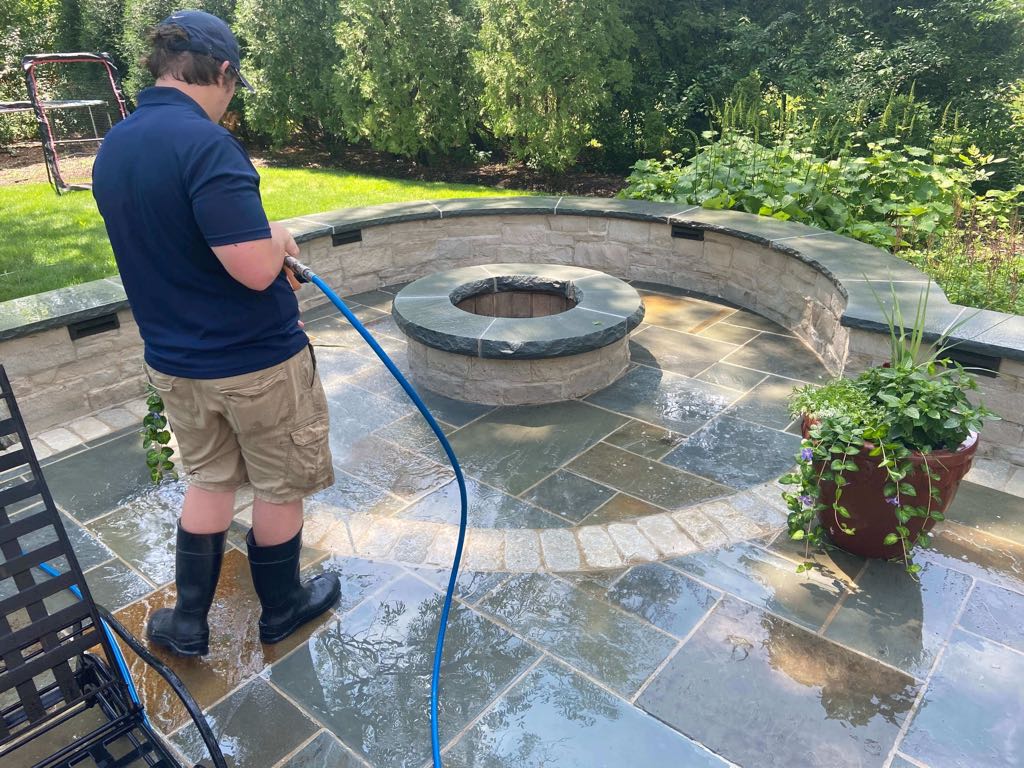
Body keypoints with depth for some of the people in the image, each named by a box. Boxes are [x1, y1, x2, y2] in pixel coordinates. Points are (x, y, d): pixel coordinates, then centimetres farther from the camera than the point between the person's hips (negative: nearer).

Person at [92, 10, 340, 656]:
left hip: (173, 360, 7)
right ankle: (282, 607, 34)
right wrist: (277, 238, -6)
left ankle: (188, 621, 31)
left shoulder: (112, 149, 4)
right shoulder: (204, 143, -23)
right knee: (280, 488, 14)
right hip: (257, 360, -7)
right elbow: (255, 268, -29)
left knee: (209, 481, 23)